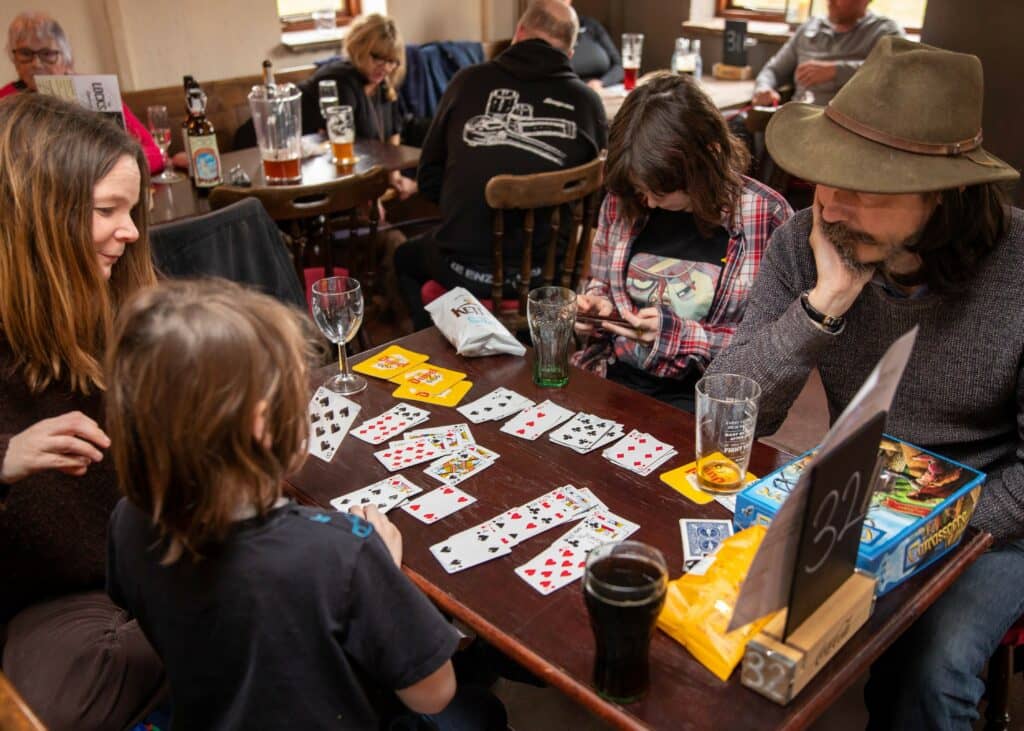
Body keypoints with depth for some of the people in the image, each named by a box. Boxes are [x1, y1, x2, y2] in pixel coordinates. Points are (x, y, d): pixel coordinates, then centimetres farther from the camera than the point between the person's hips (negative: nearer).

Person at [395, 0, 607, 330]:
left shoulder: (469, 81, -2)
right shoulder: (587, 101, -2)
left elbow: (428, 178, 7)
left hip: (463, 267, -1)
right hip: (545, 272, 2)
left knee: (405, 257, 32)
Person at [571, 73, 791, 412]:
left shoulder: (765, 216, -8)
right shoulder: (622, 201, 4)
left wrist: (679, 334, -16)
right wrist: (597, 305, -2)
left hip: (699, 398, -3)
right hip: (612, 376, 3)